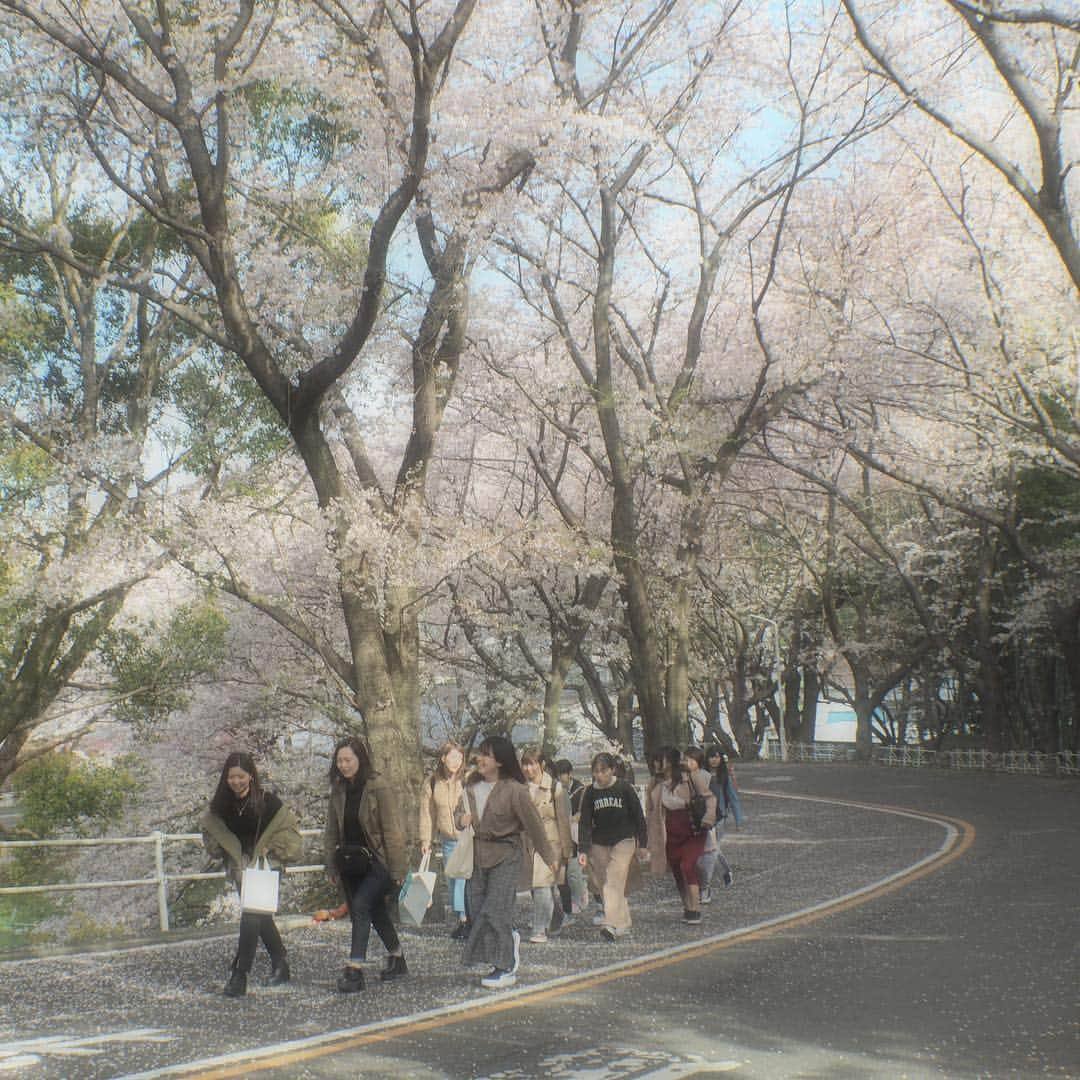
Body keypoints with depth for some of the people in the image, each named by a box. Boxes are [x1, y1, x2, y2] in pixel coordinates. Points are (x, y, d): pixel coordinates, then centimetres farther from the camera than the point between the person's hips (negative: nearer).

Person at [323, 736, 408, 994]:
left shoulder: (379, 788, -14)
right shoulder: (338, 790, 5)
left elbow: (391, 830, -14)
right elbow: (332, 831, 12)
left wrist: (397, 870, -14)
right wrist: (332, 866, 9)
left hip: (377, 861, -6)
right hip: (350, 863, 6)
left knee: (361, 906, -20)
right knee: (376, 912, 15)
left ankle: (355, 970, -21)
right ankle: (397, 962, 30)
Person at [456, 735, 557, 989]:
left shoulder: (514, 790, -16)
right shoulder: (472, 785, 2)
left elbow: (533, 824, -7)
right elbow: (465, 813, 18)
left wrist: (549, 857, 1)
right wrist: (462, 819, -7)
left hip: (506, 856, -6)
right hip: (479, 855, 7)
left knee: (495, 912, -9)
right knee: (477, 910, 7)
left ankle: (506, 969, 1)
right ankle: (510, 940, 29)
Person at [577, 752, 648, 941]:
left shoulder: (624, 788, -7)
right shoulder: (590, 793, -1)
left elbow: (638, 816, 1)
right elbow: (585, 823, -3)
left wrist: (642, 843, 1)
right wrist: (583, 851, -11)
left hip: (624, 842, -4)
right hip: (599, 844, 4)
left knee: (614, 882, -16)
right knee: (605, 885, 6)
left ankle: (611, 924, -23)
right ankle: (623, 924, 18)